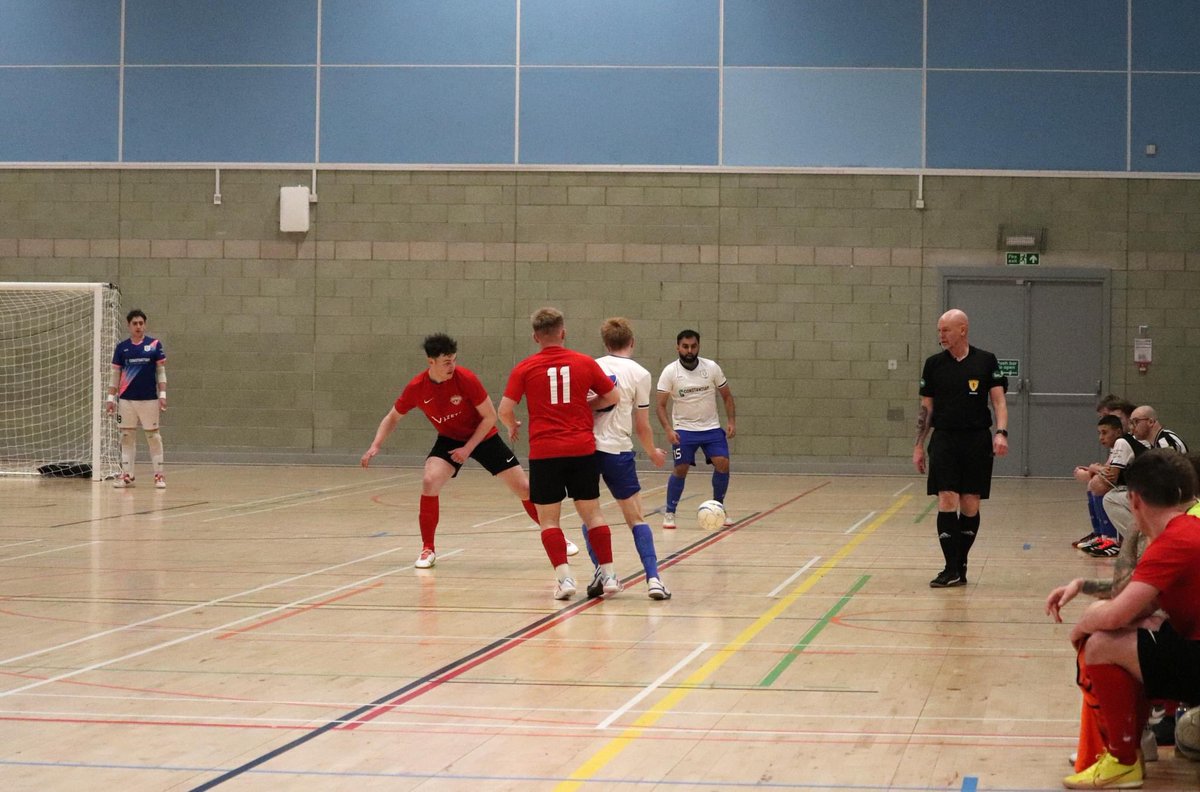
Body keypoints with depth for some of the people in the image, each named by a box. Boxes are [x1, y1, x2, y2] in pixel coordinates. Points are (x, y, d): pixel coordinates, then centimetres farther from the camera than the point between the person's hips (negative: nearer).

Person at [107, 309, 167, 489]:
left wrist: (162, 394, -5)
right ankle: (127, 475, 6)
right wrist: (111, 398, 4)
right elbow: (116, 375, 9)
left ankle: (159, 474, 7)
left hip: (149, 399, -2)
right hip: (126, 400, 2)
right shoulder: (121, 348, 5)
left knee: (153, 435, 2)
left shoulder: (155, 345, 2)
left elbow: (161, 372, 4)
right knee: (127, 436, 2)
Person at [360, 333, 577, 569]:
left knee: (524, 488, -2)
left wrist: (468, 448, -21)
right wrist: (375, 446, -14)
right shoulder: (416, 388, -17)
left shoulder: (466, 378, -25)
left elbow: (490, 417, -17)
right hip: (449, 440, 1)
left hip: (483, 437, -1)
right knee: (429, 482, -24)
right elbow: (392, 418, -1)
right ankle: (428, 549, -8)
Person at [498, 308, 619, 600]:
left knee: (548, 519, 7)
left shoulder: (525, 368, -2)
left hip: (544, 452, -2)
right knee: (592, 514, 12)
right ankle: (609, 575, 11)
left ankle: (564, 577, -4)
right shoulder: (585, 363, 2)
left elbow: (505, 410, -5)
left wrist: (513, 427, 16)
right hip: (582, 449, 2)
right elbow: (612, 397, 8)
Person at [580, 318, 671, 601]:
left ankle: (600, 569, 1)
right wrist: (653, 453, 23)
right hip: (617, 450, -2)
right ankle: (653, 578, -6)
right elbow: (642, 426, 6)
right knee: (636, 517, 6)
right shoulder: (639, 374, 2)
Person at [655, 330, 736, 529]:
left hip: (711, 428, 2)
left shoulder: (712, 368, -4)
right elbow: (661, 405, -9)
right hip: (684, 429, -2)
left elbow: (727, 395, 7)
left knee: (723, 464, -12)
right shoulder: (670, 372, -9)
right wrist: (668, 429, -23)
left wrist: (731, 421, -6)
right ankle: (669, 512, 5)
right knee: (681, 469, -10)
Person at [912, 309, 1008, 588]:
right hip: (944, 439, 0)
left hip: (977, 440, 0)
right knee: (947, 501, -10)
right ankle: (952, 569, -9)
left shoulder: (986, 361, 3)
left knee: (970, 506, 2)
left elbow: (999, 401, 0)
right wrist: (919, 446, 9)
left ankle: (960, 565, 14)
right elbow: (926, 407, 12)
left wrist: (1001, 432, -15)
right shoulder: (934, 364, 7)